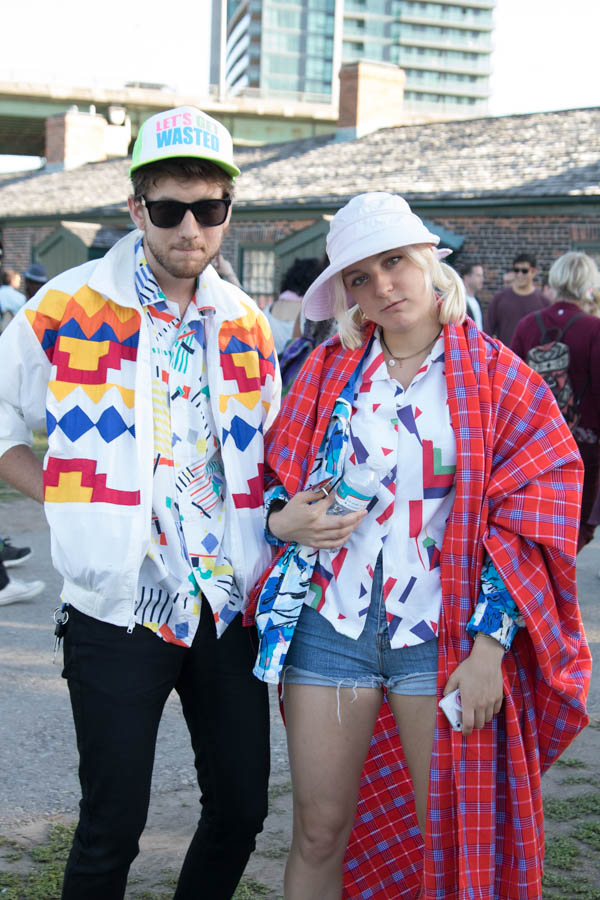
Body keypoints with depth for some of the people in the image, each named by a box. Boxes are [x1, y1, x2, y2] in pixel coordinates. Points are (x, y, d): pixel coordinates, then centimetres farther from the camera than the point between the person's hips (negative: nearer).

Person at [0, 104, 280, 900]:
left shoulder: (248, 325, 9)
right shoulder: (66, 310, -5)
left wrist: (284, 516, 4)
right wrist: (74, 499, -5)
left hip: (230, 604, 5)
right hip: (119, 607, -4)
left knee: (242, 810, 11)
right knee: (112, 826, 3)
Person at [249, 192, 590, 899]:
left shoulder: (495, 375, 0)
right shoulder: (328, 370, 8)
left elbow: (524, 522, -4)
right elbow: (276, 482, 16)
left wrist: (490, 647, -11)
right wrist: (284, 520, -8)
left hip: (444, 633, -2)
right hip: (330, 623, 2)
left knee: (455, 841, 4)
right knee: (318, 835, 8)